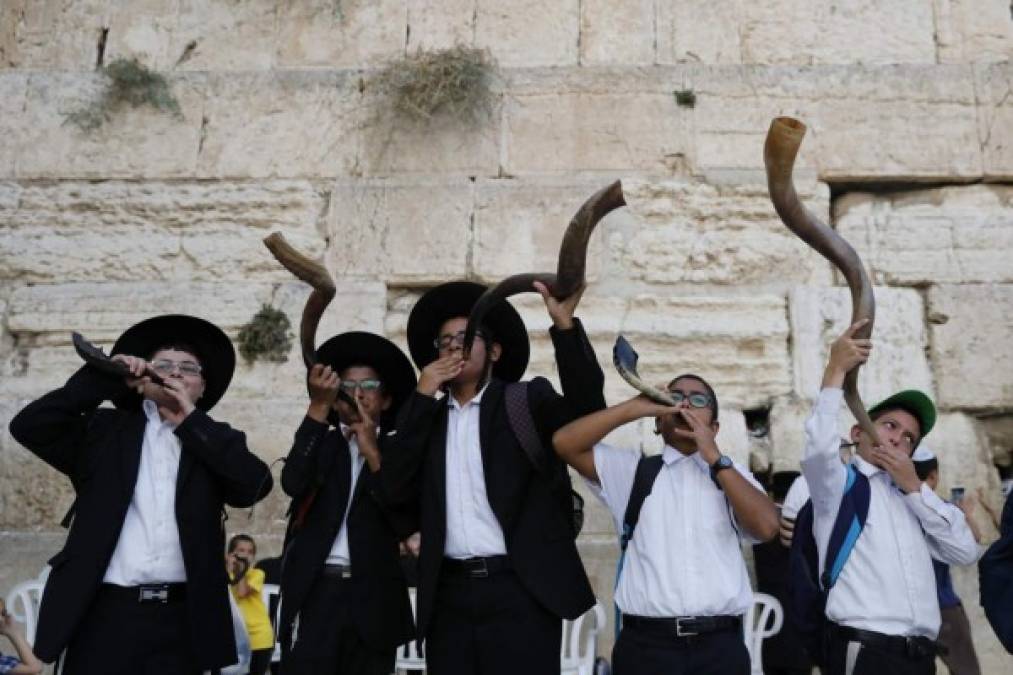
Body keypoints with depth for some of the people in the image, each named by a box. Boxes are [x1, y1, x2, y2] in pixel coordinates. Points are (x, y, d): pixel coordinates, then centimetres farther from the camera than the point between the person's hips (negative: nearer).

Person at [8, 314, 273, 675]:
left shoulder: (213, 442, 11)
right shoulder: (105, 429, 11)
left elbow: (256, 484, -5)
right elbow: (28, 426, 1)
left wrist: (190, 422, -4)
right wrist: (103, 379, -2)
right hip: (106, 613, 0)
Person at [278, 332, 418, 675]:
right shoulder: (320, 444, 12)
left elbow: (406, 524, -4)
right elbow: (293, 484, -10)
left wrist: (373, 454, -8)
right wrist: (317, 408, -15)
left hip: (373, 599, 0)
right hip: (314, 593, 0)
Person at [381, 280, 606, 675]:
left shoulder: (524, 402, 5)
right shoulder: (427, 416, 15)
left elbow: (587, 410, -12)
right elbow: (396, 488, 3)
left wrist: (564, 323, -22)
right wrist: (422, 397, -1)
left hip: (520, 590, -3)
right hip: (449, 595, 3)